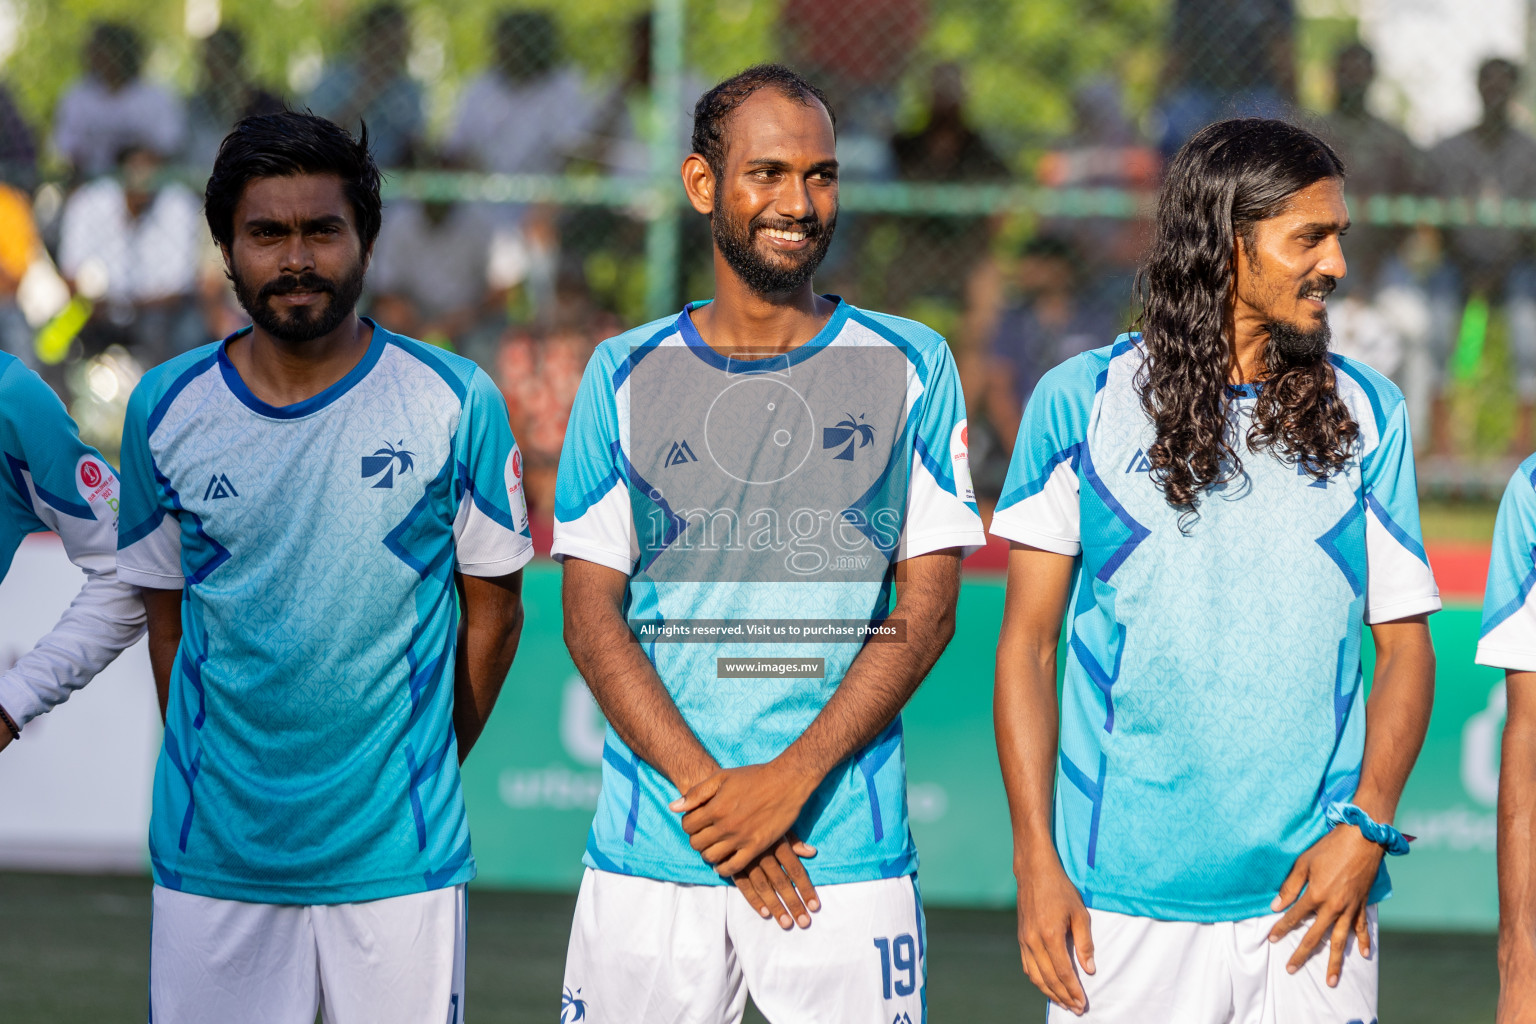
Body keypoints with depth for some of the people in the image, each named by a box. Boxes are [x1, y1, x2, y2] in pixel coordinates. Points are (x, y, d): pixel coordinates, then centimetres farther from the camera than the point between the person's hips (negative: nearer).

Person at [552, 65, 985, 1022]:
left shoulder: (911, 367, 5)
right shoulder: (627, 375, 8)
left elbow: (927, 612, 0)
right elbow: (593, 619, 3)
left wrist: (790, 780, -12)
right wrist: (705, 790, -11)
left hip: (849, 855, -1)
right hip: (649, 859, 1)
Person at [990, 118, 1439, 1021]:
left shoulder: (1367, 415, 7)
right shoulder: (1082, 403, 2)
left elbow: (1405, 644, 8)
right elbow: (1028, 643, 3)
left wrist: (1367, 824, -7)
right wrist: (1036, 861, -4)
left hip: (1312, 896, 1)